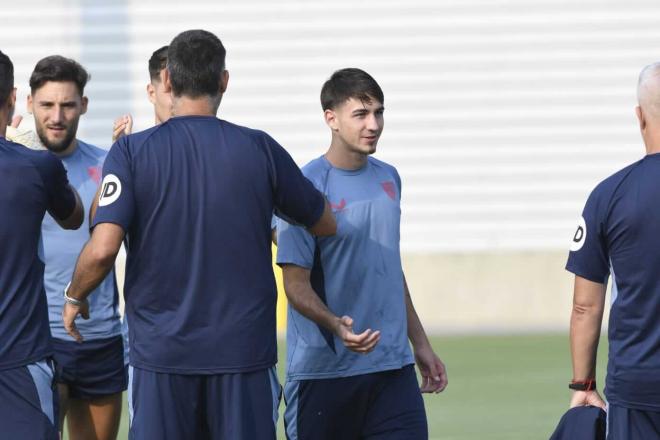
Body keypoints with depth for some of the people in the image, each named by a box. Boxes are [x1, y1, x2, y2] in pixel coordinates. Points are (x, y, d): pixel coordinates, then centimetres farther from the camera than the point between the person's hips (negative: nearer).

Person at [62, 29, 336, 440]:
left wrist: (75, 297, 6)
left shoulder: (132, 151, -5)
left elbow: (103, 249, -14)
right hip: (244, 351, 0)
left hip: (161, 350, 0)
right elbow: (326, 224, 13)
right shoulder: (259, 149, -1)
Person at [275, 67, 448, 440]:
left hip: (393, 367, 5)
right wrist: (337, 325, -31)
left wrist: (420, 343, 24)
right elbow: (297, 285, -12)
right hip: (322, 372, -5)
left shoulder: (388, 179, 11)